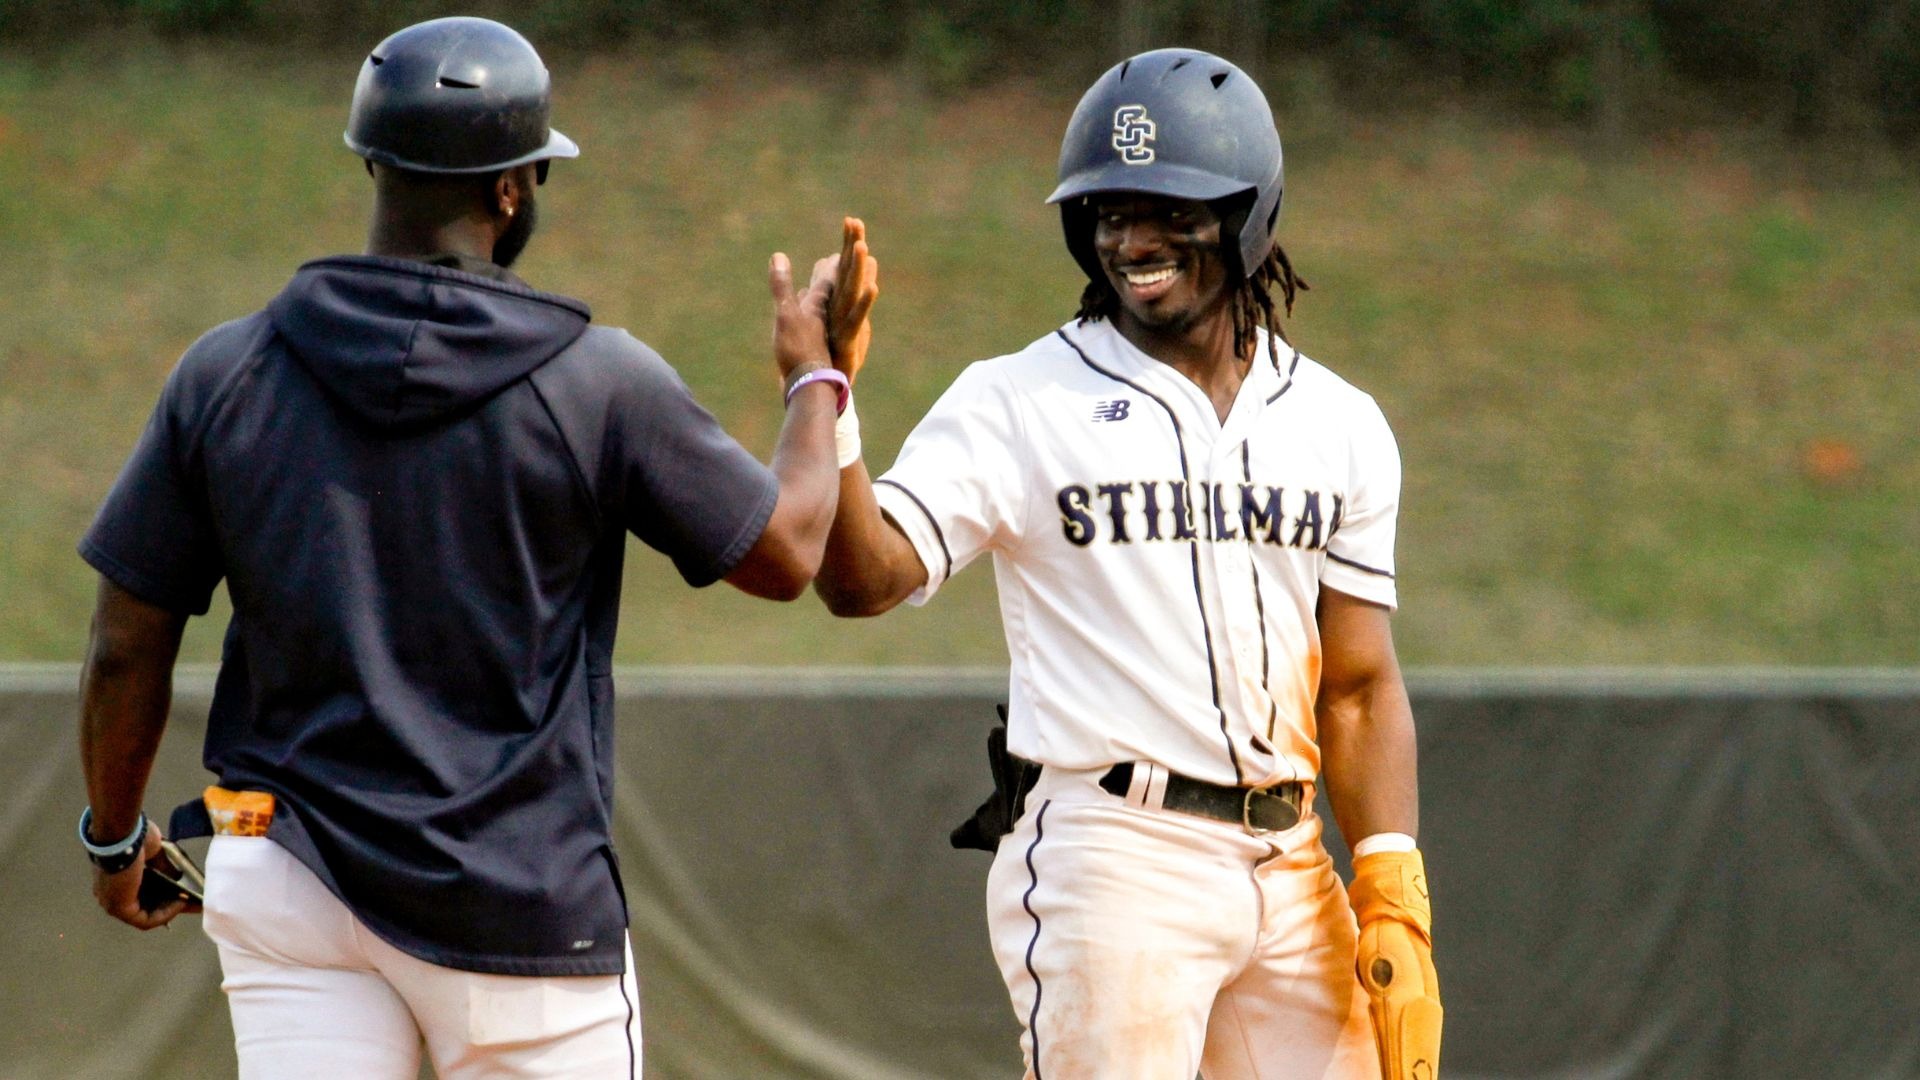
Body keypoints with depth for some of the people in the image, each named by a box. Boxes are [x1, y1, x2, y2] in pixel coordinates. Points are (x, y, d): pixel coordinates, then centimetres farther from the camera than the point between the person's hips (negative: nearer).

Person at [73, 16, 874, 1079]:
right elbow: (786, 552, 4)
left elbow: (126, 650, 3)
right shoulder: (597, 381, -8)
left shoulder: (225, 373, 0)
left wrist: (114, 838, 20)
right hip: (523, 901, -2)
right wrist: (814, 372, 22)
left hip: (288, 873, 2)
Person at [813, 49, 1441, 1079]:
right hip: (1105, 867, -5)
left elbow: (1357, 686, 13)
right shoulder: (1017, 404, 0)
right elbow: (863, 577, -12)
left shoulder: (1339, 426, 12)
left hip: (1291, 872, 5)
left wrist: (1394, 899, 2)